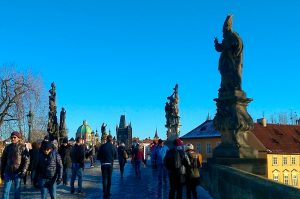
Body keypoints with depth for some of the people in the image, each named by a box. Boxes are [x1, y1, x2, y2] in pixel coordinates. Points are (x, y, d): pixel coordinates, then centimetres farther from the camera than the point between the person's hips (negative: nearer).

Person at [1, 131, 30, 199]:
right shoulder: (8, 147, 7)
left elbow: (26, 160, -7)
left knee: (17, 191, 5)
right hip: (8, 172, 3)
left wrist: (24, 171, -16)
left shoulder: (22, 147, -3)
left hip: (17, 172, -3)